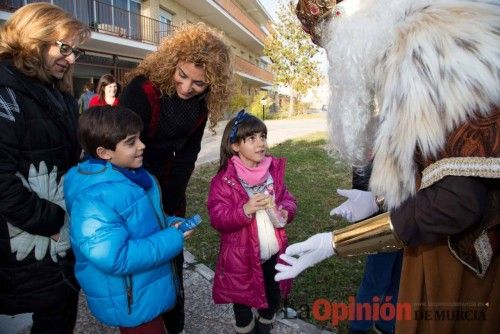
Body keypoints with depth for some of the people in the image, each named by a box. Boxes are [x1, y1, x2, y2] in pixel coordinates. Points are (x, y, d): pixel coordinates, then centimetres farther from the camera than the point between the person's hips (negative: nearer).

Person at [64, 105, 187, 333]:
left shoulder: (129, 174, -1)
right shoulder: (94, 198, -31)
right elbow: (114, 258, -36)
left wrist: (169, 224, -4)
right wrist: (172, 240, -28)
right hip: (131, 303, -9)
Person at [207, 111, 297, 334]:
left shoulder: (273, 171, -2)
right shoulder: (224, 181, -16)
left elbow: (287, 198, 5)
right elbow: (217, 219, -18)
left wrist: (285, 210, -18)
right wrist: (245, 210, -33)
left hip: (273, 253, 5)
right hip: (241, 256, -4)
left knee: (273, 298, 24)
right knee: (243, 302, 17)